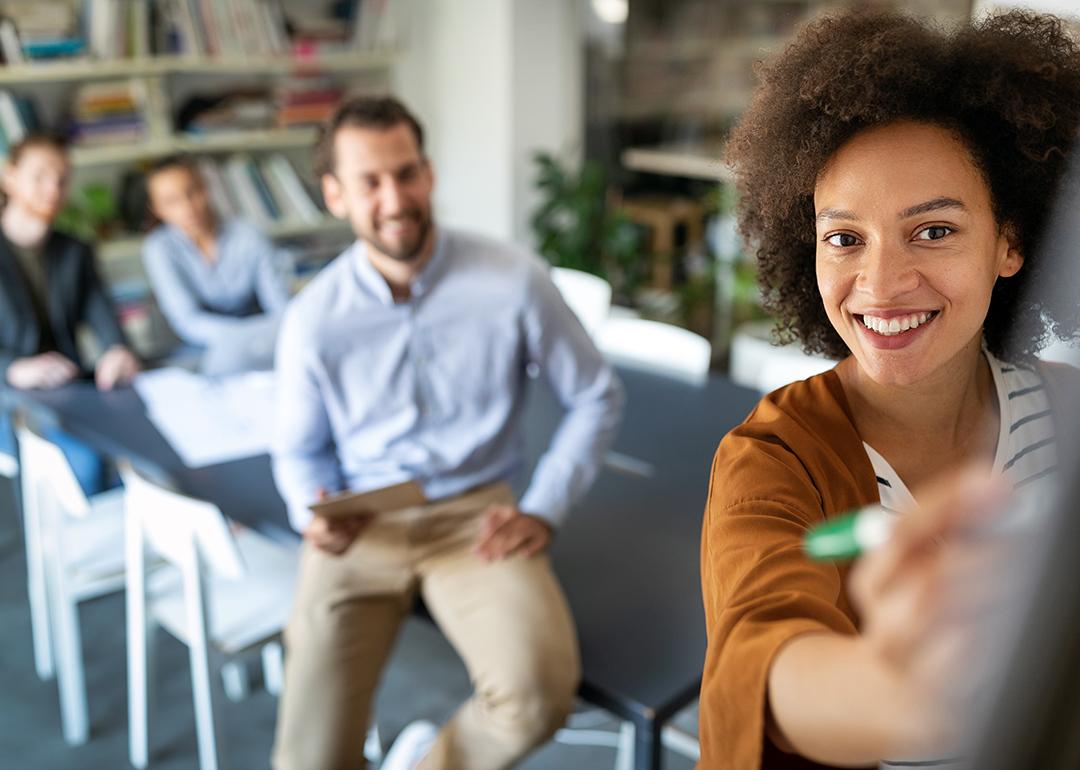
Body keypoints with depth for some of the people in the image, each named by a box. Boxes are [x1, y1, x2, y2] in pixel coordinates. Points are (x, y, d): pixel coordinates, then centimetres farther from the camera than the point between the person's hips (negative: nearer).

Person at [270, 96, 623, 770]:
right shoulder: (314, 317, -3)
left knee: (540, 694, -27)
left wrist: (543, 511, -5)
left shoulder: (514, 280, -8)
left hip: (474, 516, -1)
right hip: (359, 527, 1)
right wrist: (313, 514, -9)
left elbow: (596, 398, 5)